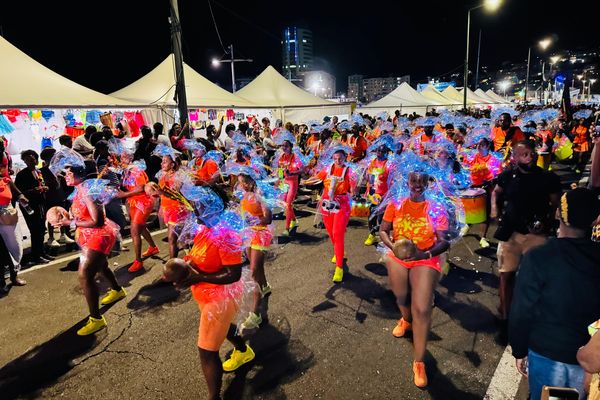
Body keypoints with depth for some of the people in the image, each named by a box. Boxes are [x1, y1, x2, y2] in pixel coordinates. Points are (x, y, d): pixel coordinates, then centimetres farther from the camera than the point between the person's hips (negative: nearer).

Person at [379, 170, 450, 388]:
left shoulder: (436, 210, -7)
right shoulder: (395, 205, -1)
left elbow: (444, 241, -9)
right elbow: (383, 231, 5)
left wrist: (425, 253, -26)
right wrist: (392, 245, -15)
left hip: (425, 260, -2)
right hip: (398, 257, 3)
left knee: (422, 308, -11)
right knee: (401, 298, 4)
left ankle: (419, 363, 4)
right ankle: (406, 319, 45)